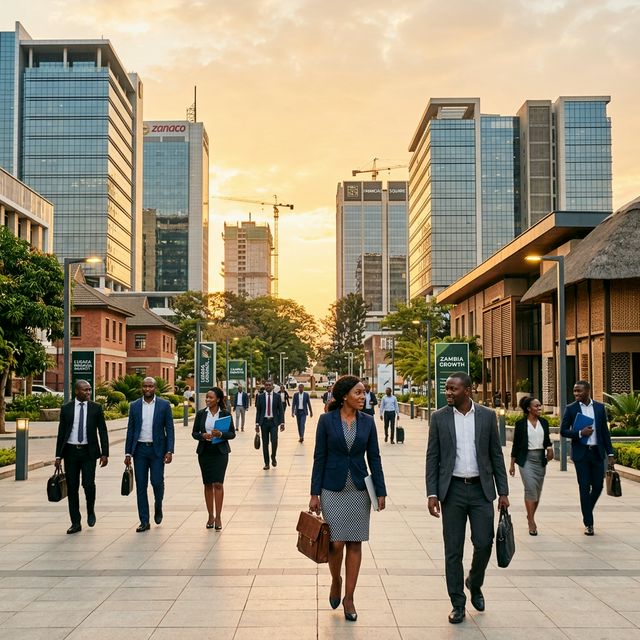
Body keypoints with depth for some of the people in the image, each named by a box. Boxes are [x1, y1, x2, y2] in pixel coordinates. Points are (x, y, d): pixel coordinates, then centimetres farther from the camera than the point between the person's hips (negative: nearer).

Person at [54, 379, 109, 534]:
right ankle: (76, 523, 13)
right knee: (72, 488, 4)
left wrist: (105, 453, -5)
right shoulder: (66, 409, 5)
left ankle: (91, 511, 16)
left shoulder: (96, 408, 2)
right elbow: (61, 433, 7)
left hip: (88, 452, -1)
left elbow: (103, 431, 3)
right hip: (70, 451, 1)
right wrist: (58, 455, 3)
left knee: (89, 484, -13)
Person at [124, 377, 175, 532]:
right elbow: (130, 430, 8)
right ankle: (144, 521, 9)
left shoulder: (164, 404, 0)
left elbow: (169, 429, -1)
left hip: (157, 449, -2)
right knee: (141, 485, 2)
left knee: (157, 481, -7)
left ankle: (158, 507, 25)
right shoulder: (134, 405, 6)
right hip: (140, 449, 2)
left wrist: (169, 451, -10)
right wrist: (128, 453, 4)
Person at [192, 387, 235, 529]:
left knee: (218, 484, -9)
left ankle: (218, 517, -4)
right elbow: (194, 433, 7)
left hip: (220, 452, -2)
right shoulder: (201, 414, 4)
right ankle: (210, 516, 17)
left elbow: (232, 434, 1)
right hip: (204, 452, 3)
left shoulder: (225, 414, -1)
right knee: (208, 484, 7)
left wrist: (221, 434, -17)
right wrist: (203, 435, -13)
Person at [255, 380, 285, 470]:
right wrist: (257, 423, 0)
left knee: (274, 440, -16)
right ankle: (266, 463, 10)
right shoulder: (260, 397, 5)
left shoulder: (277, 396, 2)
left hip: (274, 422, -1)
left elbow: (281, 410, 2)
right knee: (265, 443, 3)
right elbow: (258, 411, 6)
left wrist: (282, 423, -5)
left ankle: (273, 457, 11)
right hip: (264, 422, 1)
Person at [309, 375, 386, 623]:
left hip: (359, 489, 2)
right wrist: (314, 493, -4)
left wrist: (381, 492, -1)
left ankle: (349, 597, 17)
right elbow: (319, 457, -3)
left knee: (355, 544, 5)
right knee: (336, 543, -4)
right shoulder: (327, 420, -5)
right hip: (333, 490, -2)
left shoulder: (367, 421, 2)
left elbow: (374, 458, 4)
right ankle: (335, 581, 26)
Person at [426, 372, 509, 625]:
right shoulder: (439, 417, 0)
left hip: (481, 489, 1)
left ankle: (474, 584, 29)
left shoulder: (487, 416, 1)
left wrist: (503, 492, 1)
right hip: (452, 490, 0)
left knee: (484, 543, -1)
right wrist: (432, 493, -6)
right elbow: (432, 457, 1)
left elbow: (496, 455, 5)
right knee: (453, 549, 3)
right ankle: (457, 604, 14)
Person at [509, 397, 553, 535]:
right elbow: (516, 444, 1)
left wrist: (549, 448, -7)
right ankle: (531, 522, -9)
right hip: (526, 458, -5)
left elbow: (547, 440, 17)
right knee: (530, 488, -15)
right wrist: (512, 464, 3)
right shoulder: (520, 423, -3)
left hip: (541, 458, 5)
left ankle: (530, 516, 27)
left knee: (538, 490, 8)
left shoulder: (544, 422, 9)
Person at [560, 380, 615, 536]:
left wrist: (610, 453, 5)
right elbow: (563, 431, -1)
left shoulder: (600, 407, 5)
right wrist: (580, 433, -18)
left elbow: (605, 431, 8)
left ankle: (587, 512, 32)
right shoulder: (571, 409, -2)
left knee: (598, 485, 5)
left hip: (597, 452, 2)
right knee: (584, 488, 0)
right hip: (581, 453, -2)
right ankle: (588, 523, 8)